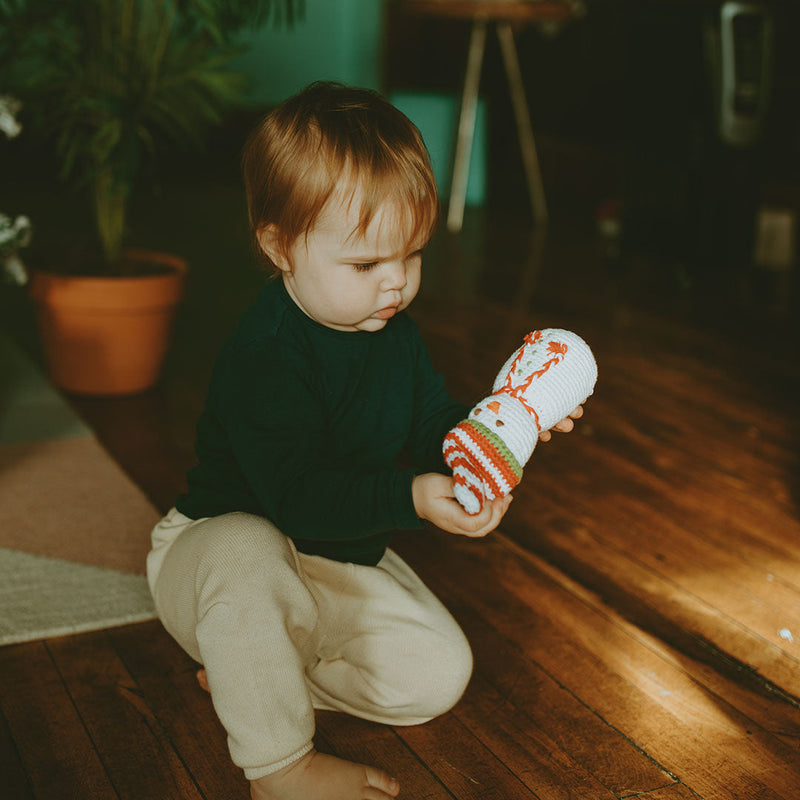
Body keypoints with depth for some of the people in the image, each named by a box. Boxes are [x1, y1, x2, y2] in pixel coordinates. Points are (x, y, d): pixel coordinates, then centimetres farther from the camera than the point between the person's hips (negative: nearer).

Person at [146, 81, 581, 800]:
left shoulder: (395, 334, -2)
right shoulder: (265, 354, -30)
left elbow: (433, 426, 6)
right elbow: (294, 493, -37)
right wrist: (411, 497, -46)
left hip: (340, 562, 7)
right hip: (214, 548, -7)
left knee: (439, 672, -6)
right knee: (249, 554, -43)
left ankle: (247, 673, 4)